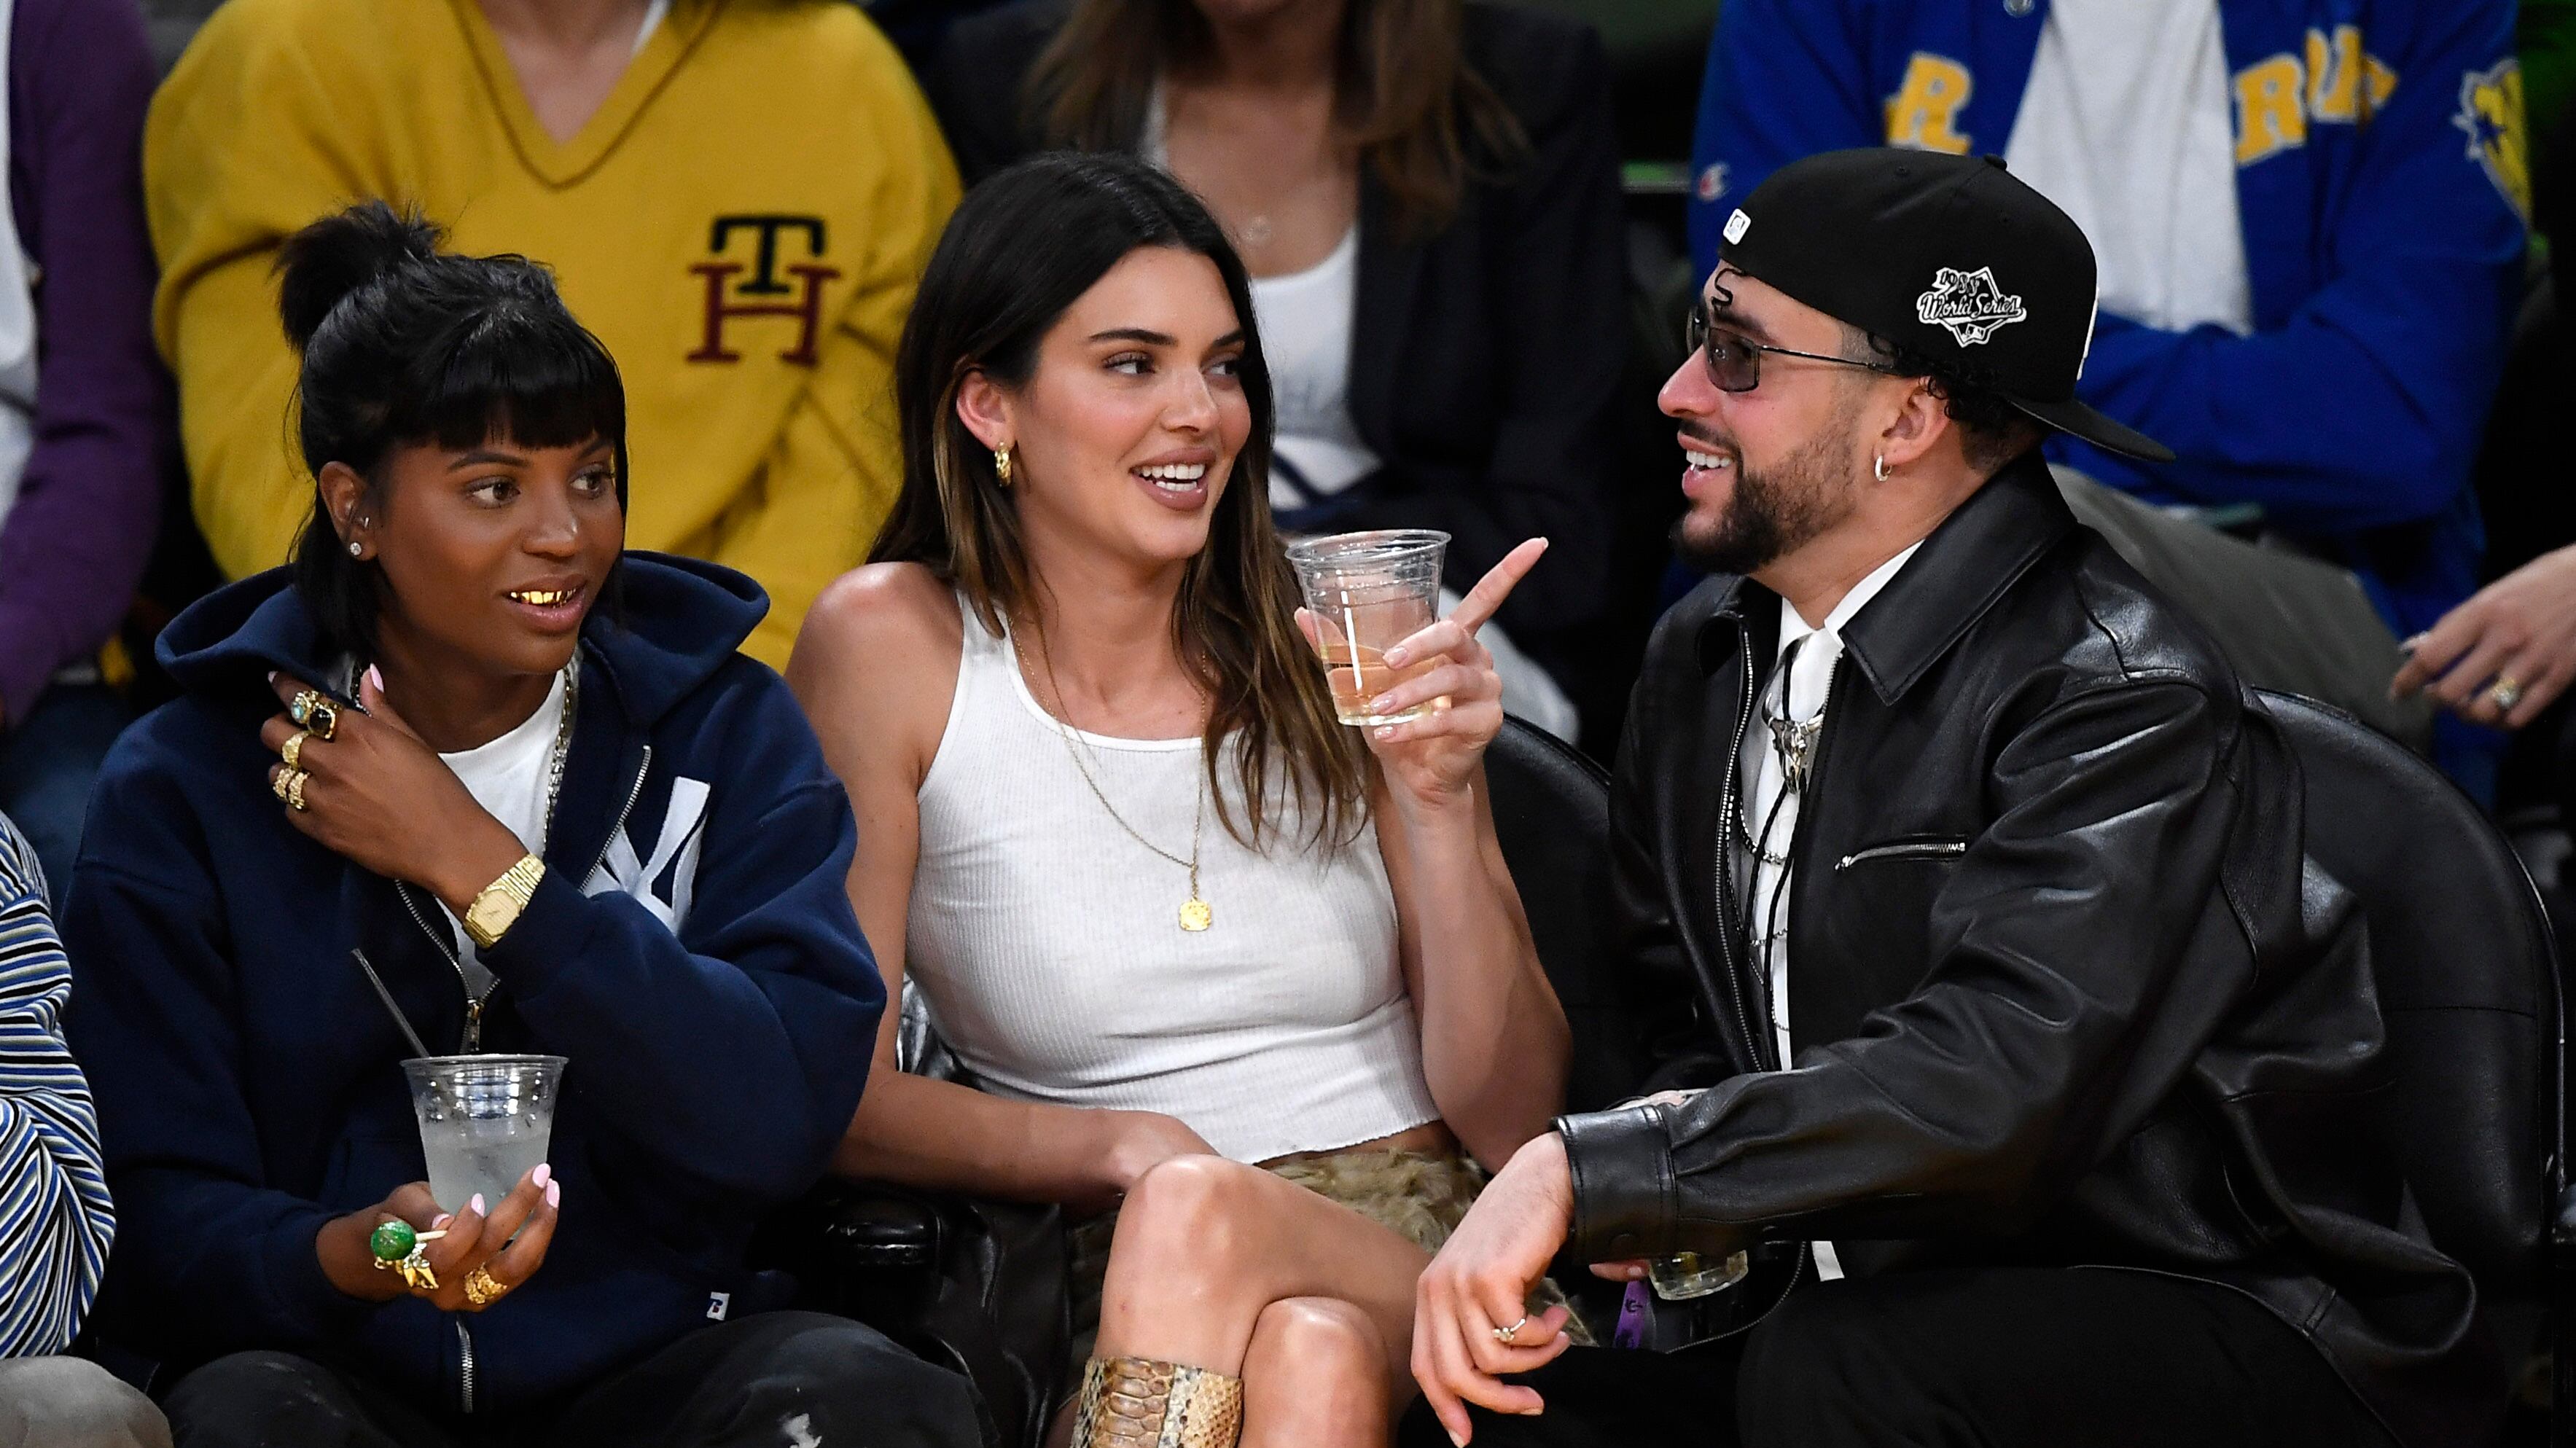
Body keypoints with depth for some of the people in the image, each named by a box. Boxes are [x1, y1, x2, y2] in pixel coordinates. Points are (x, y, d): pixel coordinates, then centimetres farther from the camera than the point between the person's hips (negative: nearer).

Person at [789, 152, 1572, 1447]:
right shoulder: (892, 648, 1)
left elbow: (1512, 1120, 3)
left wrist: (1441, 801, -11)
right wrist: (1124, 1144, -14)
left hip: (1420, 1248, 1)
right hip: (1135, 1303, -1)